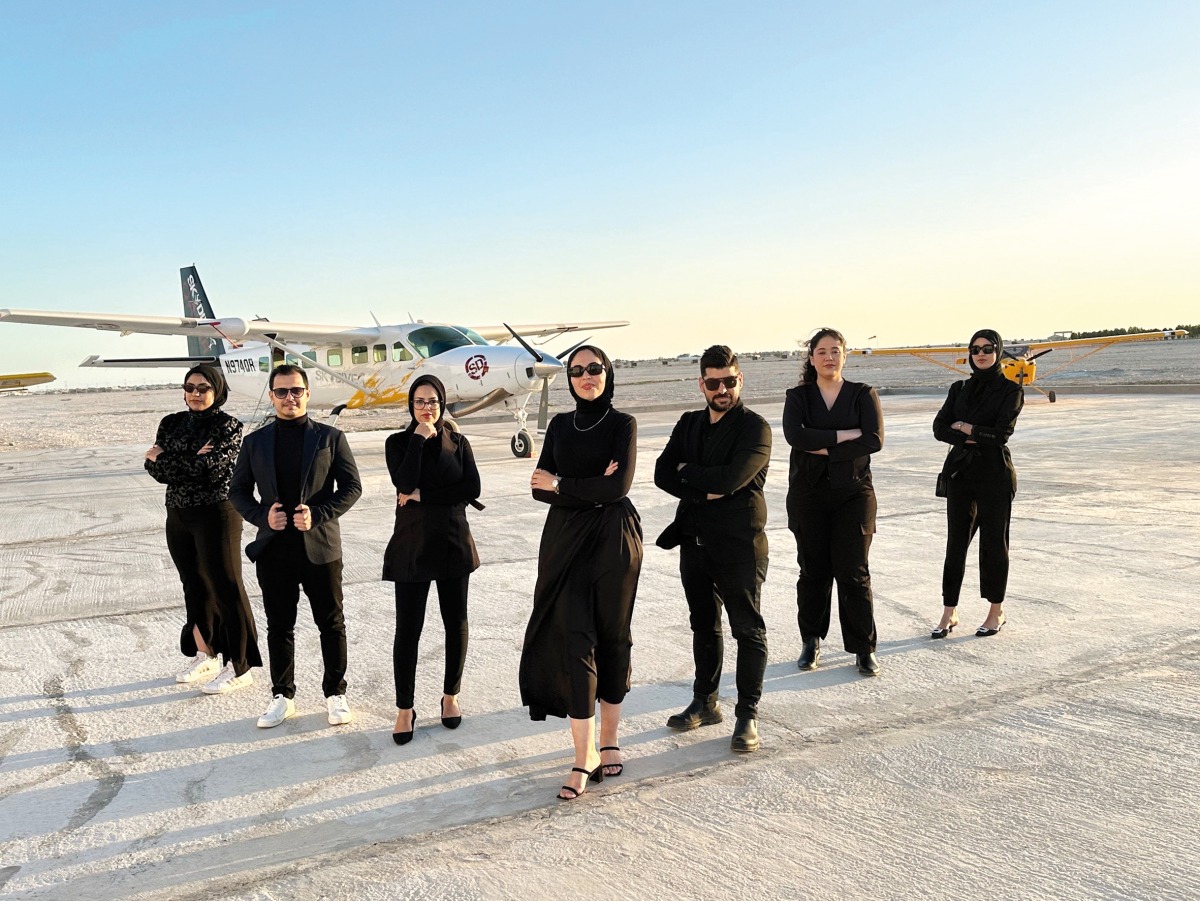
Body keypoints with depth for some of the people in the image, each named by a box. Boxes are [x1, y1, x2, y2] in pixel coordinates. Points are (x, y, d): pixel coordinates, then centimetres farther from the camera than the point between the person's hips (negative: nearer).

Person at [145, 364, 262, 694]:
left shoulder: (227, 426, -9)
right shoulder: (171, 423, 9)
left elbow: (210, 469, -21)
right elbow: (155, 469, -2)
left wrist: (166, 458, -9)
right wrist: (192, 462, -17)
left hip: (216, 515, -6)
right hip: (178, 517, 6)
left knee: (225, 588, -2)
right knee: (194, 586, 15)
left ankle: (240, 667, 6)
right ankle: (204, 656, 30)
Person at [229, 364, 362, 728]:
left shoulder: (330, 438, 1)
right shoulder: (254, 442, 7)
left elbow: (351, 487, -2)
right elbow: (237, 491, 9)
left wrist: (317, 515, -15)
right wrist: (263, 516, -10)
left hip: (320, 546, -2)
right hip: (273, 549, 2)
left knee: (331, 624, 7)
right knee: (279, 627, 11)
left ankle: (335, 694, 22)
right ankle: (282, 696, 26)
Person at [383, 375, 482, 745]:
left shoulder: (458, 442, 5)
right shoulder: (398, 442, 0)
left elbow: (472, 489, -9)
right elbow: (405, 482, -19)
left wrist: (423, 496, -13)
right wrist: (419, 438, -16)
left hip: (453, 543, 2)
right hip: (412, 545, -2)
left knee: (456, 622, 10)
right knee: (407, 628, 0)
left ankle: (451, 696, 28)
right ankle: (404, 709, 12)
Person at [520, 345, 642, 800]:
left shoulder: (622, 424, -1)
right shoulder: (560, 425, 11)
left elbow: (618, 486, -13)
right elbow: (539, 488, 3)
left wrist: (560, 485, -6)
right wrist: (589, 488, -11)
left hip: (613, 539, -2)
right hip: (565, 540, 3)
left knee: (611, 638, 6)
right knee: (574, 640, -6)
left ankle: (608, 740, 22)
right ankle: (584, 758, -3)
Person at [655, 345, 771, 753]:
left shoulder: (755, 427, -10)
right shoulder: (689, 424, 10)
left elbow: (731, 479, -23)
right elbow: (662, 474, 2)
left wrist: (687, 470, -7)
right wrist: (703, 493, -13)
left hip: (739, 543, -6)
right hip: (695, 541, 6)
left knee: (748, 629, 2)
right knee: (704, 626, 17)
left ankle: (747, 715, 12)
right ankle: (704, 703, 30)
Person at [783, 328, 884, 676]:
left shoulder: (863, 395, 3)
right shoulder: (797, 396, 5)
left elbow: (874, 440, -11)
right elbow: (795, 435, -14)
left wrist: (824, 448, -14)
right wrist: (844, 435, -16)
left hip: (853, 494, -1)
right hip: (808, 494, 1)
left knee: (853, 572, -2)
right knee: (813, 570, 7)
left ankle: (864, 648, 9)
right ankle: (811, 642, 22)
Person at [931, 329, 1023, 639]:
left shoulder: (1010, 390, -3)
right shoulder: (959, 389, 11)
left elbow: (1002, 433, -14)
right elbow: (939, 428, 0)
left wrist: (963, 427, -5)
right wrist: (969, 438, -15)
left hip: (994, 473, -4)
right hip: (960, 472, 4)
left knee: (994, 541, 4)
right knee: (955, 542, 5)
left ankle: (996, 611, 18)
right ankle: (950, 611, 13)